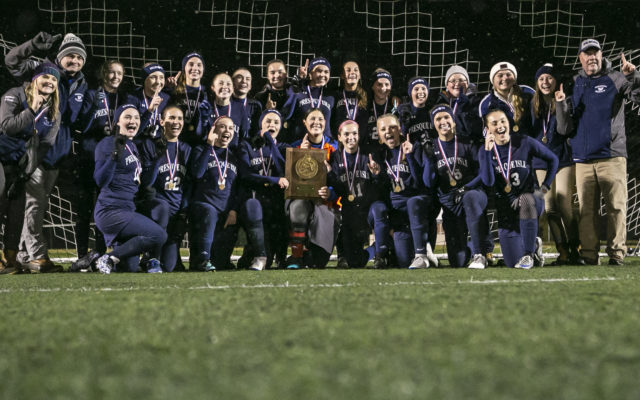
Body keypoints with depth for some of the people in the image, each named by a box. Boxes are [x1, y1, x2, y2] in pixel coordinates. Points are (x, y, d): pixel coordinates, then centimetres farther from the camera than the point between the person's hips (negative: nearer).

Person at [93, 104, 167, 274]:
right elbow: (101, 180, -21)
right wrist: (115, 155, -31)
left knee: (131, 267, 9)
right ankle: (109, 259, -13)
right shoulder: (107, 144, -8)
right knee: (159, 235, -20)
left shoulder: (132, 146, 17)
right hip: (111, 211, -9)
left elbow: (139, 180, 22)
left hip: (128, 210, 9)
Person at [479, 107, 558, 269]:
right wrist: (487, 150, -24)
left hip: (531, 198, -2)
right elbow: (488, 181, -18)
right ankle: (534, 245, 31)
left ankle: (528, 254, -27)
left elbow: (552, 159, 6)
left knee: (526, 200, -42)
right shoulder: (485, 151, -2)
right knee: (512, 262, -6)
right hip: (506, 207, 2)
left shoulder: (524, 143, -6)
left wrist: (545, 187, -2)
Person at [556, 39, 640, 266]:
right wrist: (561, 105, -5)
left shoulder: (615, 80, 6)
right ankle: (589, 255, 5)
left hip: (612, 156, -3)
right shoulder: (574, 85, 15)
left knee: (616, 206, -6)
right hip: (582, 158, 3)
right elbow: (563, 128, 12)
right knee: (587, 210, 2)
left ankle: (616, 254, -3)